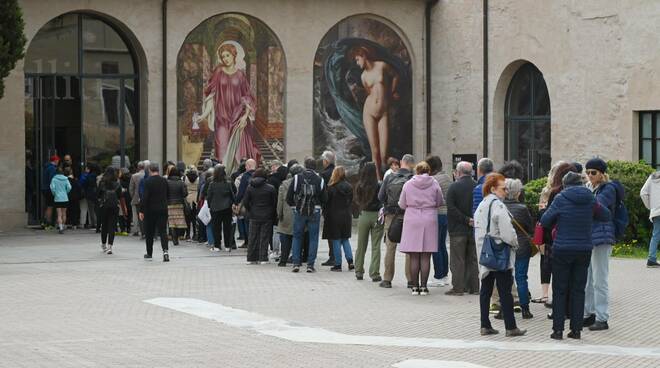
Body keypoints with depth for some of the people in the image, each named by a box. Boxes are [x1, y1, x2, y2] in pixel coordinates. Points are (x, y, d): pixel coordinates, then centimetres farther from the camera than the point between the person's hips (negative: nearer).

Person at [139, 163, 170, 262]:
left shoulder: (148, 181, -11)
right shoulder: (164, 181, 3)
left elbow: (145, 197, -15)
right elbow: (167, 195, 10)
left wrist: (141, 211, -11)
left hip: (150, 210, -3)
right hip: (163, 209, 3)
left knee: (149, 232, 10)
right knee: (163, 231, 1)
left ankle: (149, 254, 18)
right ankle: (165, 250, -19)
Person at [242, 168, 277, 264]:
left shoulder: (250, 188, 0)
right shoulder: (270, 188, -5)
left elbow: (245, 202, -1)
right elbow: (275, 203, -3)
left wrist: (250, 212, 12)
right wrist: (274, 216, 7)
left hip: (254, 217, 2)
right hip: (267, 217, -2)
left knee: (252, 238, 8)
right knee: (265, 238, 3)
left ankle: (251, 258, 9)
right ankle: (263, 258, 1)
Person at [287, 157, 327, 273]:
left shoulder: (297, 178, -5)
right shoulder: (320, 180, -3)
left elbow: (288, 197, -3)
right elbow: (324, 198, 0)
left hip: (299, 212, 0)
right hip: (314, 212, 0)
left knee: (297, 237, 12)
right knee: (313, 238, 7)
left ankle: (296, 263, 5)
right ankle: (310, 265, 3)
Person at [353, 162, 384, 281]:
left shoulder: (359, 186, -6)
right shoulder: (378, 186, -15)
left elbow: (357, 200, 4)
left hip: (363, 215, 3)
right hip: (376, 215, -3)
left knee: (361, 245, 15)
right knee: (375, 246, 3)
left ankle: (359, 272, 21)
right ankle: (374, 273, 2)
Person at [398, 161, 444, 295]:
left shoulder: (408, 184, -1)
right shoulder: (434, 184, -2)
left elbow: (402, 205, 5)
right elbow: (440, 202, 7)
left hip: (412, 221, 0)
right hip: (429, 220, 0)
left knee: (414, 257, 5)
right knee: (426, 257, 2)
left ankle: (415, 287, 6)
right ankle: (423, 287, 1)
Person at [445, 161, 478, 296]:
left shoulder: (454, 187, -9)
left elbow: (451, 208, -16)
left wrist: (466, 220, -14)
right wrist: (470, 220, 3)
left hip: (458, 229, -4)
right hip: (475, 229, 4)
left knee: (457, 260, 0)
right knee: (473, 259, 12)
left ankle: (458, 288, -1)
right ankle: (474, 287, 14)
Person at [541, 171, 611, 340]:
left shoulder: (561, 199, -9)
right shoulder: (590, 199, 0)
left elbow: (544, 221, -4)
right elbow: (605, 215, 14)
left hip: (562, 250, -3)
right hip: (584, 250, 3)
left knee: (560, 290, 5)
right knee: (578, 289, 10)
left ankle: (558, 329, 2)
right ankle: (576, 329, 10)